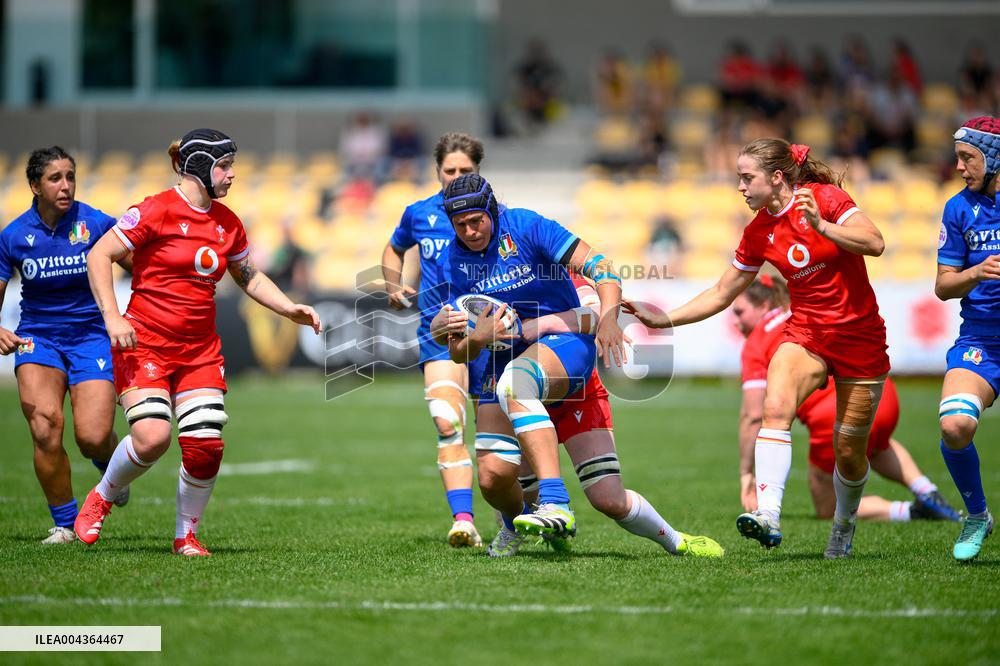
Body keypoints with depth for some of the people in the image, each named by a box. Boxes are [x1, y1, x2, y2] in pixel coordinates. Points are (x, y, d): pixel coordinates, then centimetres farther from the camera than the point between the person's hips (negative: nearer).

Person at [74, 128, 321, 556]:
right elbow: (99, 256, -9)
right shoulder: (156, 211, -10)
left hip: (200, 350, 5)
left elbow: (249, 277, 25)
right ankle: (100, 500, 8)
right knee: (151, 437, -21)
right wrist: (112, 316, -18)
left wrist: (290, 309, 11)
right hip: (145, 342, -5)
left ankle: (185, 535, 12)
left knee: (206, 444, -9)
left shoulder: (227, 223, 10)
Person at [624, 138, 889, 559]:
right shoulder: (758, 233, 3)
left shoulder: (824, 197, -10)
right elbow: (721, 295, 10)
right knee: (775, 406, -28)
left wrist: (820, 226, -31)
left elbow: (875, 244, -21)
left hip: (860, 337, -3)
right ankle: (768, 515, -41)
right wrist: (662, 320, 3)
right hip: (805, 331, 3)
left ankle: (844, 528, 32)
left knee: (849, 450, 3)